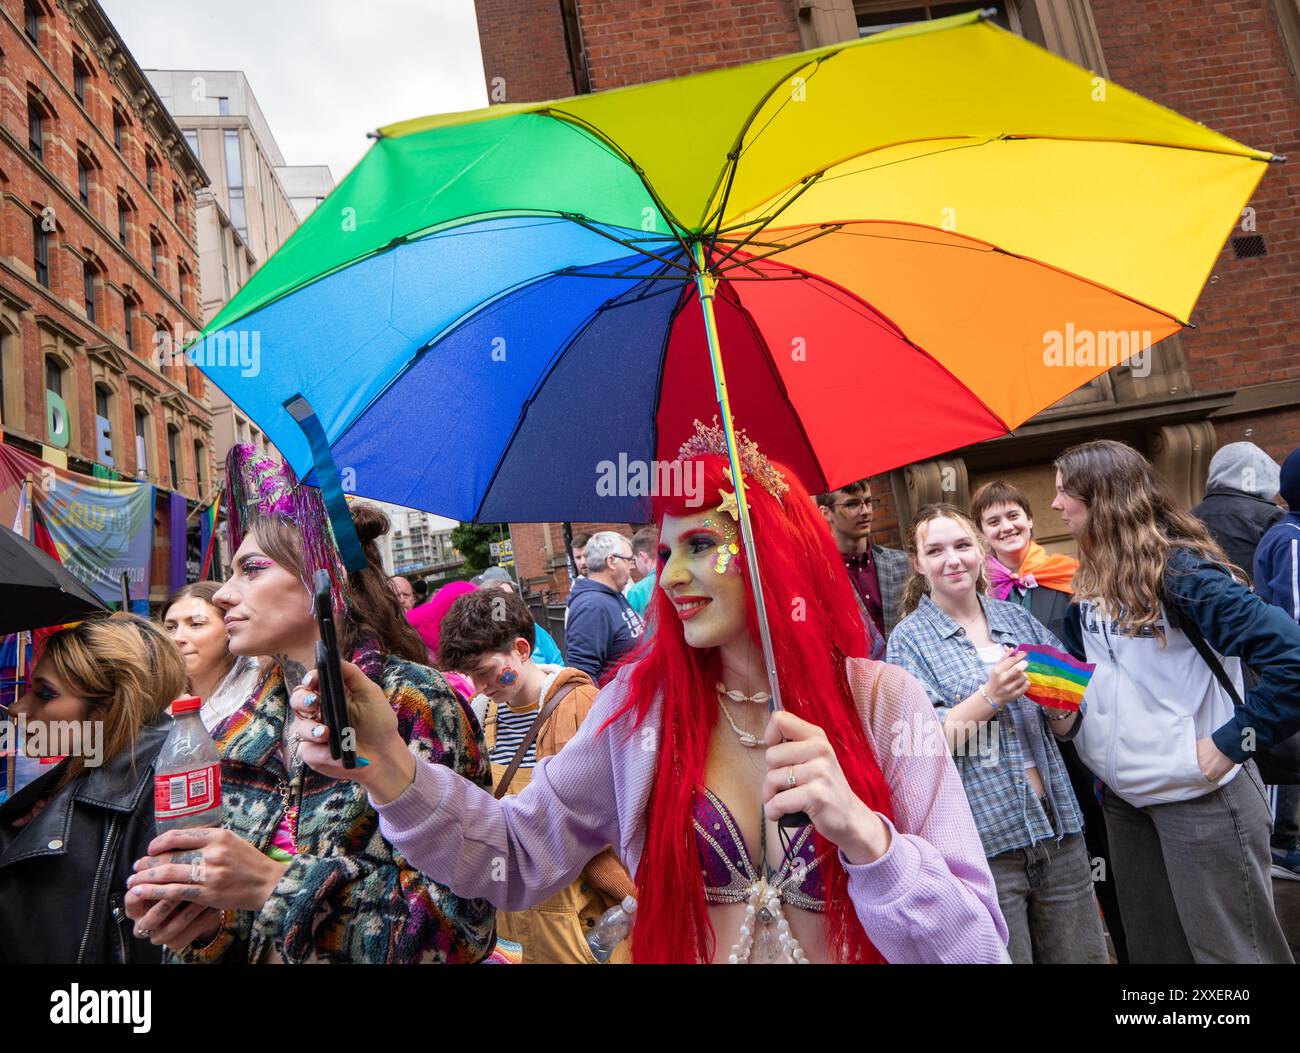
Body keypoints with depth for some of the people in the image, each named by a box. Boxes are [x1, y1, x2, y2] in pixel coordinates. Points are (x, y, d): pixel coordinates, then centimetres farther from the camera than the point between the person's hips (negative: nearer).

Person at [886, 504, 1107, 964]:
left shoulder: (1017, 618, 9)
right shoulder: (909, 638, -3)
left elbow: (1066, 728, 13)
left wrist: (1059, 708, -9)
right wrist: (990, 697, -21)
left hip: (1058, 827, 4)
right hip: (980, 841, -4)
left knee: (1083, 954, 11)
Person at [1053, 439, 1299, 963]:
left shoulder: (1180, 569, -19)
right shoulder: (1091, 583, 5)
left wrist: (1230, 744, -22)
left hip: (1199, 796, -7)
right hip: (1123, 798, 7)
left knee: (1229, 948, 8)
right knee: (1152, 945, 20)